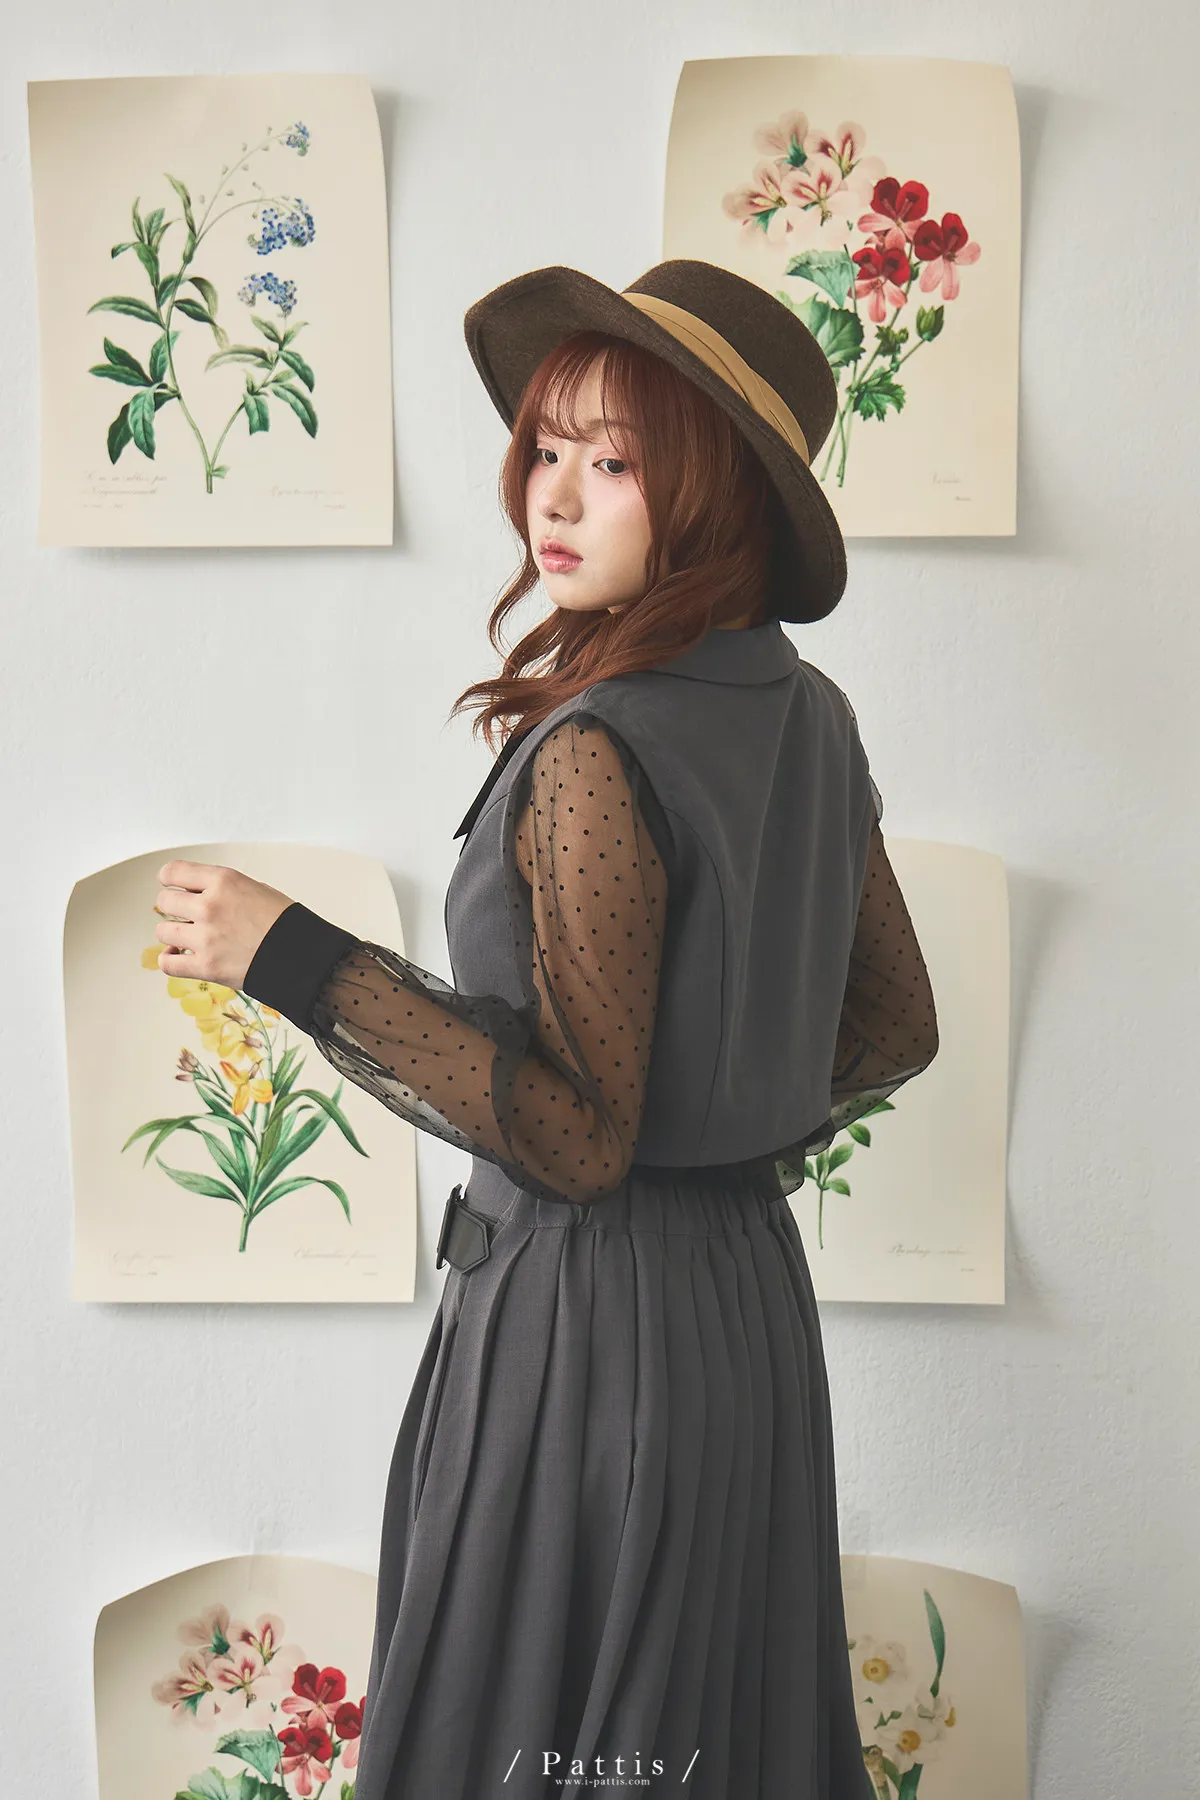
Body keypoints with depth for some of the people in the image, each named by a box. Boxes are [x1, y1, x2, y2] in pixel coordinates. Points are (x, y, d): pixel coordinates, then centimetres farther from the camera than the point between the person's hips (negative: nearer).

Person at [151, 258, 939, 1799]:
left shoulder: (598, 755, -22)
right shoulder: (809, 717, 3)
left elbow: (577, 1136, -23)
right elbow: (895, 1029, 12)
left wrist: (293, 959, -23)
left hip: (591, 1321, -8)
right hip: (752, 1286, 8)